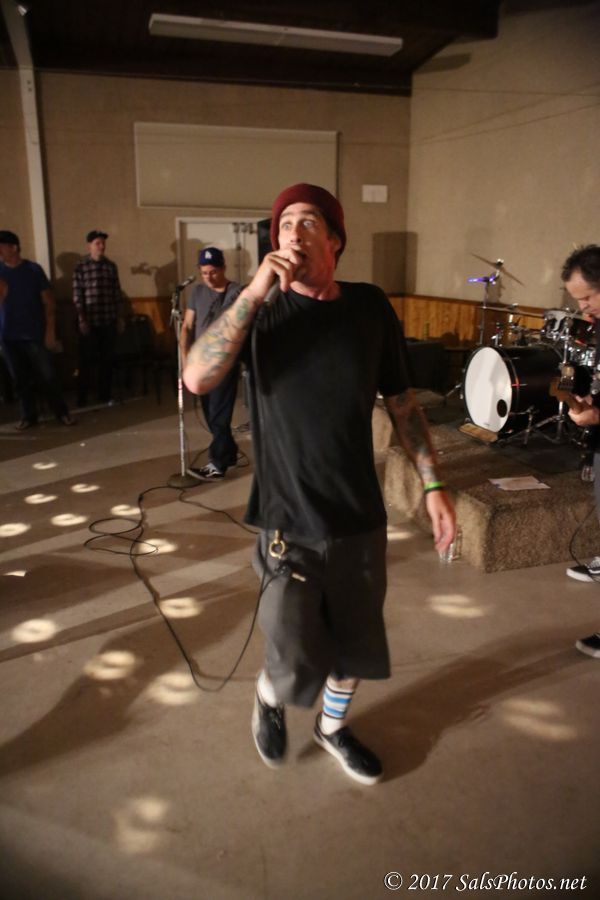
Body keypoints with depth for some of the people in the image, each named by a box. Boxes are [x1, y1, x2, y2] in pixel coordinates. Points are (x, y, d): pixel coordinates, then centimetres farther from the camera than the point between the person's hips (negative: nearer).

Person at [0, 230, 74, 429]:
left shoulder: (33, 269, -3)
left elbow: (48, 301, -2)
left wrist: (50, 331, -7)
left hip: (34, 334, -3)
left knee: (47, 375, -1)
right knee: (21, 379, 8)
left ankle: (62, 413, 11)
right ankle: (29, 415, 19)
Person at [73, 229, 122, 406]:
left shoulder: (111, 266, 8)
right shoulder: (81, 267, -3)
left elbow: (117, 293, 11)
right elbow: (77, 296, -6)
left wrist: (119, 318, 9)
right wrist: (82, 320, -12)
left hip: (109, 321, 4)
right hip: (89, 321, -4)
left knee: (107, 360, 8)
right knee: (87, 360, 1)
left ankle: (105, 395, 19)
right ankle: (82, 398, 9)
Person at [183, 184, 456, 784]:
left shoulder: (369, 307, -1)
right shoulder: (260, 308, -6)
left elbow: (401, 403, 7)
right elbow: (197, 378, -22)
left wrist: (433, 485, 3)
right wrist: (254, 291, -25)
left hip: (360, 517, 3)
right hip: (287, 521, -3)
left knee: (354, 642, 18)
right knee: (296, 666, -4)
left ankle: (333, 728, 49)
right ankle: (268, 698, 34)